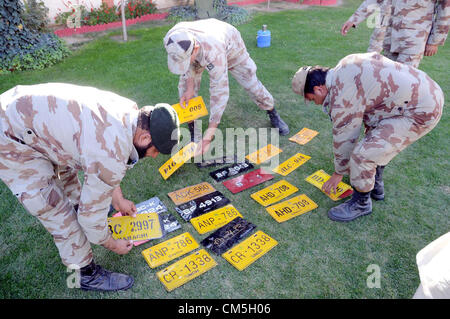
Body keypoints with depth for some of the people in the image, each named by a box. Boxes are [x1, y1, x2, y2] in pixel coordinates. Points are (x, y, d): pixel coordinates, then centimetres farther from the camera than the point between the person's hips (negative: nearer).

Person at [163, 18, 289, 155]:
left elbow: (219, 93, -49)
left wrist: (207, 138, -50)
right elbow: (189, 62, -14)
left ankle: (273, 115, 28)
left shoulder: (214, 53, -52)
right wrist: (190, 88, -23)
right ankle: (192, 132, 2)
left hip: (230, 47, -4)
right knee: (185, 87, -12)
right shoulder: (173, 38, -37)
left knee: (251, 83, 1)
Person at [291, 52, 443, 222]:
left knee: (363, 154, -12)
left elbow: (343, 138, -11)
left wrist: (338, 173, 8)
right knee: (375, 140, 26)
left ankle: (361, 204, 12)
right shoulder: (344, 67, 6)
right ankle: (376, 186, 40)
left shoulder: (341, 96, -21)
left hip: (420, 112, -11)